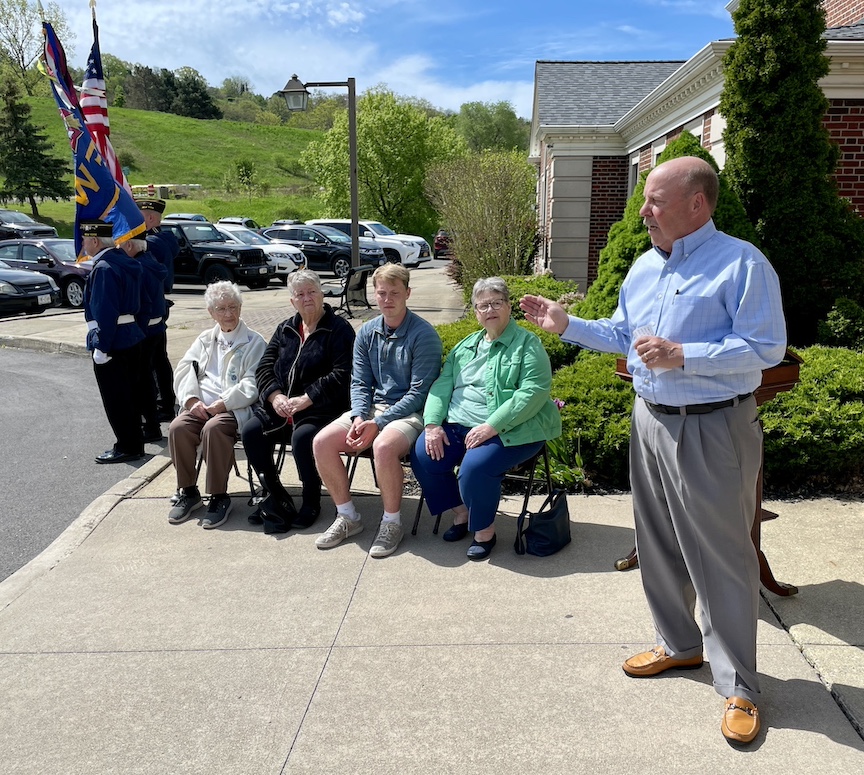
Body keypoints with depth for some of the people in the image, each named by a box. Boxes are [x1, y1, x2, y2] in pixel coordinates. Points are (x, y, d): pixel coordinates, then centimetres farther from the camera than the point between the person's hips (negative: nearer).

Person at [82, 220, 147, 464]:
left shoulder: (104, 268, -18)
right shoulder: (126, 262, 10)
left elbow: (105, 313, -22)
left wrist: (101, 348, -20)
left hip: (112, 341, -9)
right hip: (131, 337, 9)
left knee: (116, 398, 1)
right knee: (130, 394, 16)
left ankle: (127, 447, 8)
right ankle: (133, 442, 25)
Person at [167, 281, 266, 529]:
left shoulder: (254, 342, 5)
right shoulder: (205, 339, 22)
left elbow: (252, 385, -6)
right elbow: (184, 369, 11)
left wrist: (222, 404, -16)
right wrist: (192, 399, -7)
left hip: (235, 407, -5)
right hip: (200, 406, 5)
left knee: (213, 429, -35)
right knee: (177, 427, -24)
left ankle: (219, 497, -20)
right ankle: (188, 492, -7)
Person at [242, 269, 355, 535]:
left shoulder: (339, 329, -2)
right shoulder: (285, 329, 18)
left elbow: (341, 374, -13)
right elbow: (264, 366, 12)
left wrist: (306, 399, -20)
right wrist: (275, 396, -8)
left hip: (321, 407, -6)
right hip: (280, 406, 6)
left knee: (302, 436, -33)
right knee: (251, 431, -16)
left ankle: (311, 501, -8)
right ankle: (275, 495, 2)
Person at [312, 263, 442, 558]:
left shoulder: (423, 334, -11)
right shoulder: (366, 332, 8)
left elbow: (419, 392, -15)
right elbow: (359, 383, 9)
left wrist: (378, 423, -20)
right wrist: (359, 417, -12)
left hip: (410, 412, -6)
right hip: (372, 407, 6)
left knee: (383, 446, -37)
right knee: (322, 442, -15)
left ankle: (392, 522, -13)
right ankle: (347, 516, 3)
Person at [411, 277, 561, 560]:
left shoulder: (527, 344, -3)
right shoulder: (465, 346, 17)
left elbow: (534, 392, -16)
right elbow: (442, 385, 12)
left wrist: (491, 426, -22)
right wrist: (433, 424, -6)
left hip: (509, 430, -6)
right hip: (458, 425, 6)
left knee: (475, 467, -31)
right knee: (423, 457, -15)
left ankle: (484, 529, -2)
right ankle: (461, 512, 10)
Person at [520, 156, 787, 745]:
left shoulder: (742, 263, -13)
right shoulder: (644, 267, 10)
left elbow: (765, 347, -20)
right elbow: (622, 335, 18)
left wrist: (681, 356, -25)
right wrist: (565, 324, 10)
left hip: (713, 431, -8)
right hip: (650, 422, 8)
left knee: (722, 557, 0)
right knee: (658, 546, 18)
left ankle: (739, 687, 15)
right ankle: (679, 643, 38)